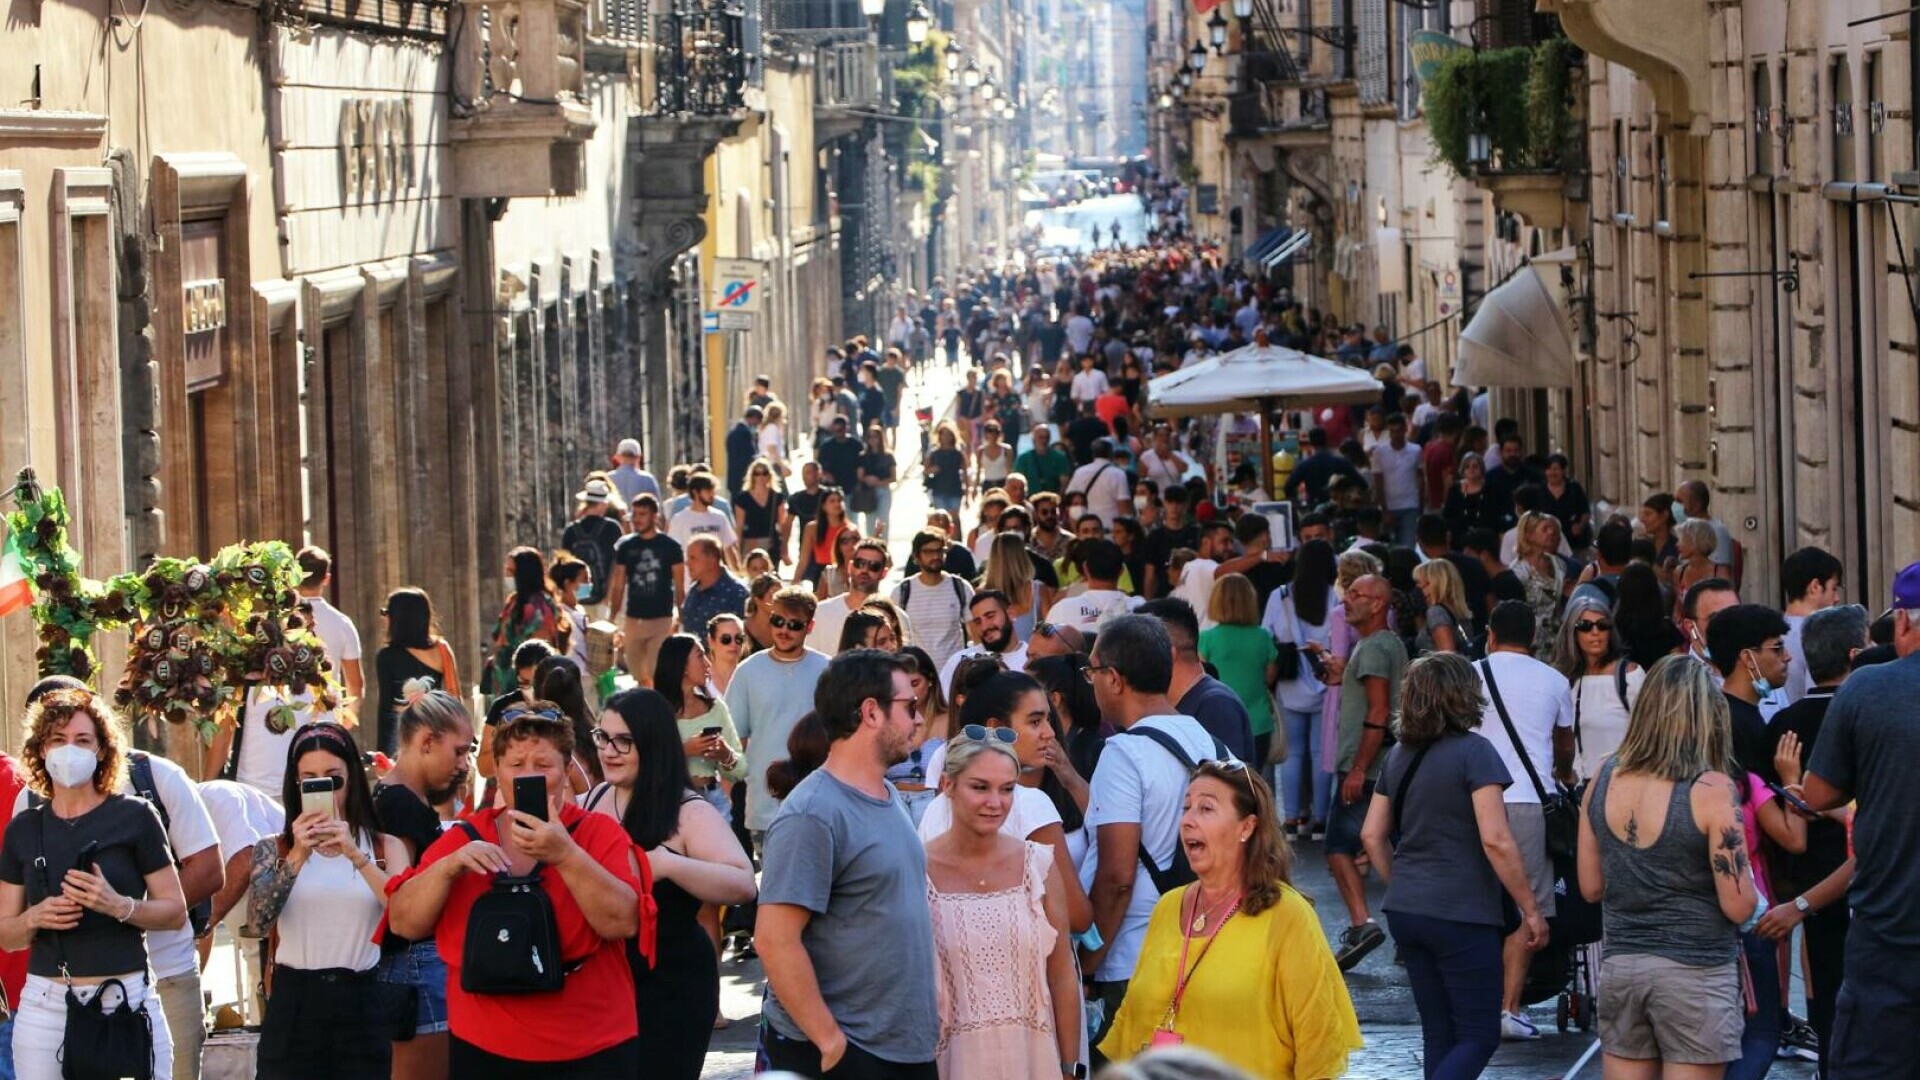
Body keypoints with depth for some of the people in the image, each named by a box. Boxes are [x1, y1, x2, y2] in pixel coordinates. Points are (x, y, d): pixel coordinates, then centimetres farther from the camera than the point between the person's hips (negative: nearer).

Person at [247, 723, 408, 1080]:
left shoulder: (385, 847, 7)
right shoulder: (274, 848, 7)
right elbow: (257, 924, -10)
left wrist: (356, 856, -21)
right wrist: (298, 857, -21)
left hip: (361, 1007, 0)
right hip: (293, 1006, 0)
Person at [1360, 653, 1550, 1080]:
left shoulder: (1399, 755, 9)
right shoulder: (1473, 752, -12)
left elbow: (1373, 835, 14)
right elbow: (1495, 840, -18)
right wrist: (1531, 910, -12)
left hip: (1405, 912, 7)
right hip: (1461, 914, -7)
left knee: (1439, 1035, 14)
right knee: (1479, 1036, -2)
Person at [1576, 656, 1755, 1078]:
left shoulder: (1605, 778, 1)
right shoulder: (1711, 790, -14)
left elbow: (1590, 887, 9)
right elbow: (1738, 907, -13)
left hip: (1619, 964, 5)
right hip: (1695, 971, -5)